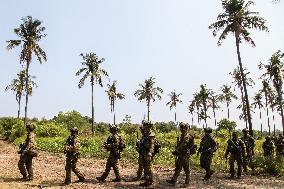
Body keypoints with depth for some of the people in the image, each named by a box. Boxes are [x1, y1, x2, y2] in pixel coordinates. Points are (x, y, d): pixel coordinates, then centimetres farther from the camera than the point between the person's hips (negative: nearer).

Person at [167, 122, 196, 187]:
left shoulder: (189, 137, -16)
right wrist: (176, 151, 11)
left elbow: (192, 147, -18)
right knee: (178, 168, 14)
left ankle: (187, 182, 17)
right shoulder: (181, 137, 10)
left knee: (186, 170, 4)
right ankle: (173, 181, 21)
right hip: (179, 156, 8)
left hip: (185, 156, -8)